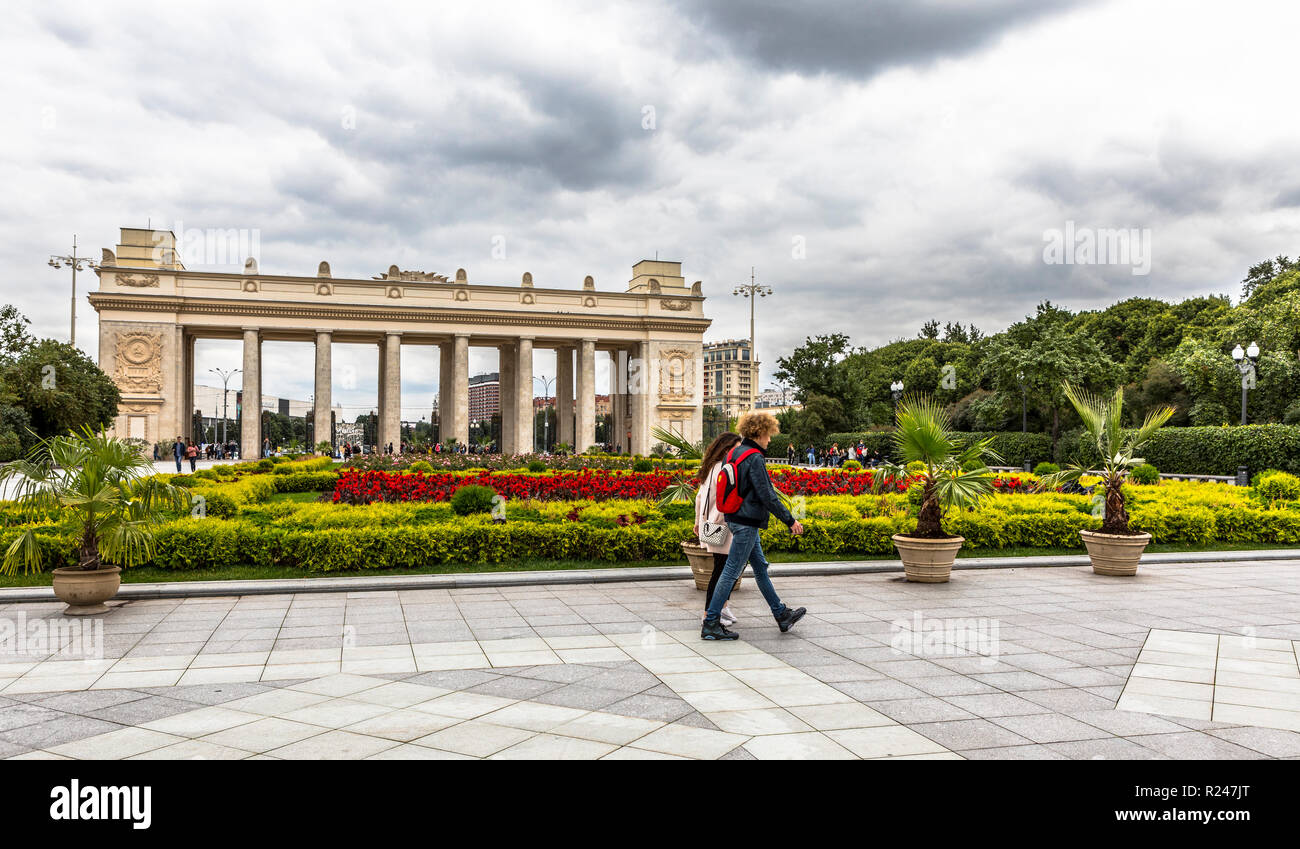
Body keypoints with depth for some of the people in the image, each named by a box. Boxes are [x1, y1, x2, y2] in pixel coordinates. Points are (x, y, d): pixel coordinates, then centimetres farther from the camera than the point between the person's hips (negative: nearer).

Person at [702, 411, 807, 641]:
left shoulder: (735, 453, 9)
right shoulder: (754, 458, -19)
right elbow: (767, 496, -20)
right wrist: (790, 520, -12)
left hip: (736, 518, 10)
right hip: (747, 522, -10)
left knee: (761, 567, 17)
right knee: (731, 572, -4)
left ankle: (781, 615, 29)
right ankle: (710, 624, 1)